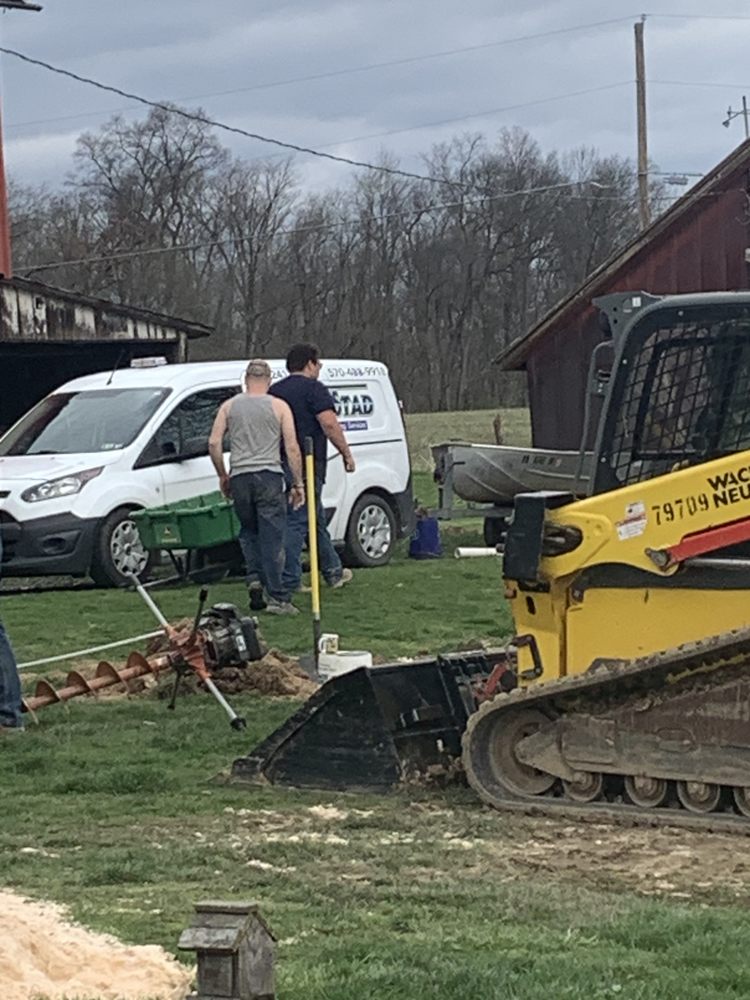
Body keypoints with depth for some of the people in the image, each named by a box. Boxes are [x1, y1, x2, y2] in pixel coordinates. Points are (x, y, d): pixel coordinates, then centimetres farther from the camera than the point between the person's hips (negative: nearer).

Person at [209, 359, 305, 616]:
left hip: (239, 478, 2)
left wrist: (222, 475, 15)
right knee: (272, 537, -2)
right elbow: (292, 448, -2)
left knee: (248, 532, 20)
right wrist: (297, 483, 3)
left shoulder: (229, 406, 10)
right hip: (269, 476, -2)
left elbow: (214, 443, 3)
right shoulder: (279, 407, 3)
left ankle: (254, 577, 2)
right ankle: (277, 597, -5)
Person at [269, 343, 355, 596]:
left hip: (281, 462, 8)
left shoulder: (275, 391, 16)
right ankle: (288, 582, -11)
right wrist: (346, 454, -9)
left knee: (317, 519, 18)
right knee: (298, 522, -8)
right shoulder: (313, 389, -8)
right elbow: (330, 425, -17)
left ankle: (333, 572, 27)